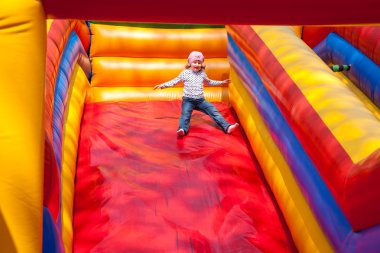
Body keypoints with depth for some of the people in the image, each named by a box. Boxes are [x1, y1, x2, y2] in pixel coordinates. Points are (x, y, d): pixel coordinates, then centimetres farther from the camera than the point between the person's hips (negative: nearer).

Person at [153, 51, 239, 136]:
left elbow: (209, 82, 29)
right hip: (188, 100, -3)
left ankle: (227, 127, -15)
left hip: (200, 100, 3)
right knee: (185, 114, -30)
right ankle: (182, 129, -51)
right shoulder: (185, 73, -1)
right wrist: (162, 85, -3)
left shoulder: (202, 73, 10)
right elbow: (174, 81, 5)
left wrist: (222, 82, 33)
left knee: (213, 111, -10)